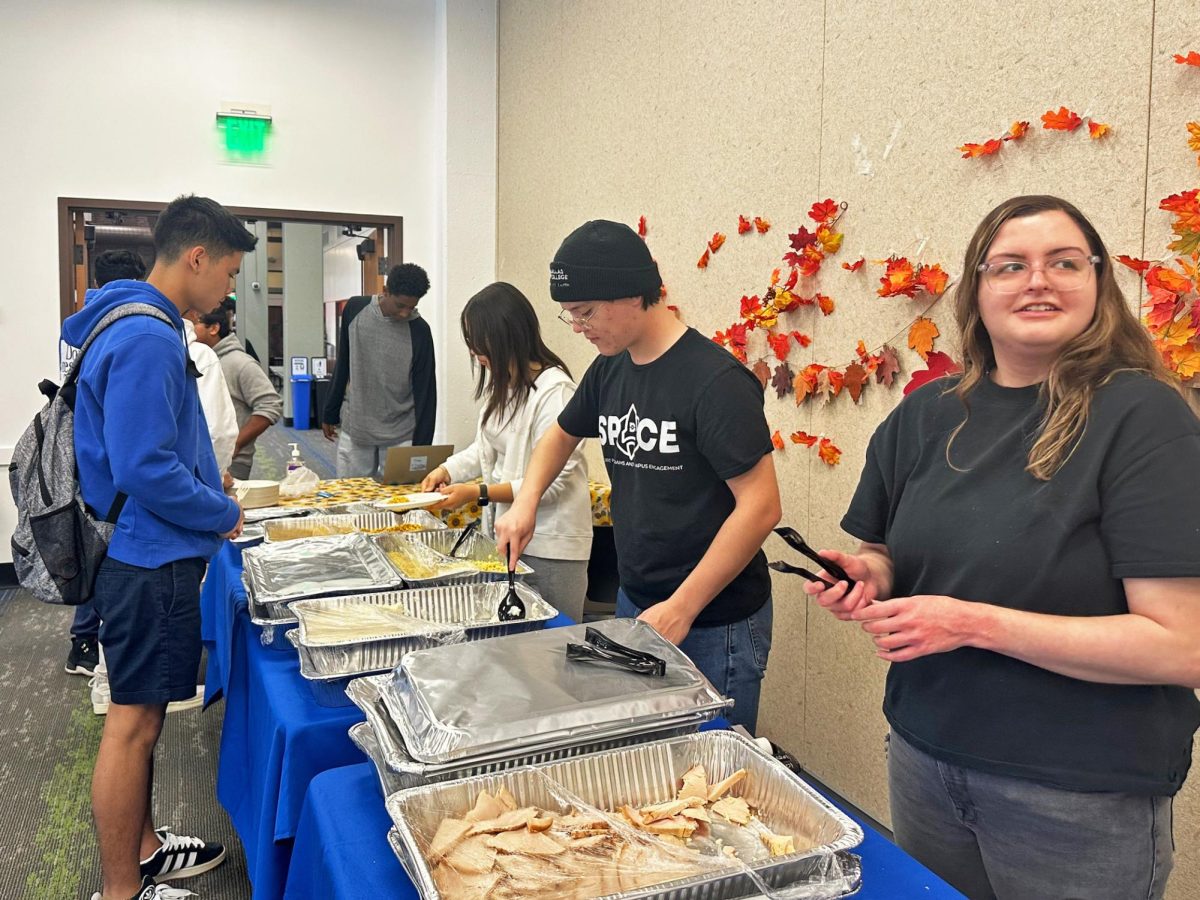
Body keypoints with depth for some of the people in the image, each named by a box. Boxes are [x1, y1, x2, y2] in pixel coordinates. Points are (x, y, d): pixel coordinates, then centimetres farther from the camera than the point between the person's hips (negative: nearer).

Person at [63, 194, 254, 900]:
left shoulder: (137, 325, 11)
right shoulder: (147, 340, -22)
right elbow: (145, 471, -26)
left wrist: (204, 475, 15)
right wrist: (224, 514, -13)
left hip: (145, 555, 10)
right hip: (150, 559, -10)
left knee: (141, 715, 20)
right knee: (134, 723, 2)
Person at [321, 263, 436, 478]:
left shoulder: (419, 331, -8)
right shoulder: (354, 309, -1)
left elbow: (425, 392, -6)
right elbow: (343, 365, 10)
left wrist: (421, 448, -9)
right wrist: (330, 414, 13)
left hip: (400, 437, -2)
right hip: (354, 430, 2)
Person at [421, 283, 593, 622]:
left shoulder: (554, 390, -20)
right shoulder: (501, 383, 10)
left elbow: (553, 481, -21)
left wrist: (479, 493, -19)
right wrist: (448, 470, 3)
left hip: (551, 545, -9)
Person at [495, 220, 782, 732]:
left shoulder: (715, 380, -20)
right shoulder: (609, 370, 3)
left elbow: (760, 507, -22)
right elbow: (563, 433, 22)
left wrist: (681, 607, -21)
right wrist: (526, 502, 4)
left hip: (714, 625, -7)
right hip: (633, 602, 8)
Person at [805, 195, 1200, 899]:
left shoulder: (1142, 416, -14)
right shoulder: (926, 415, 2)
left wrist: (974, 622, -23)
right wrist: (871, 574, -8)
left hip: (1083, 798, -4)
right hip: (925, 756, 5)